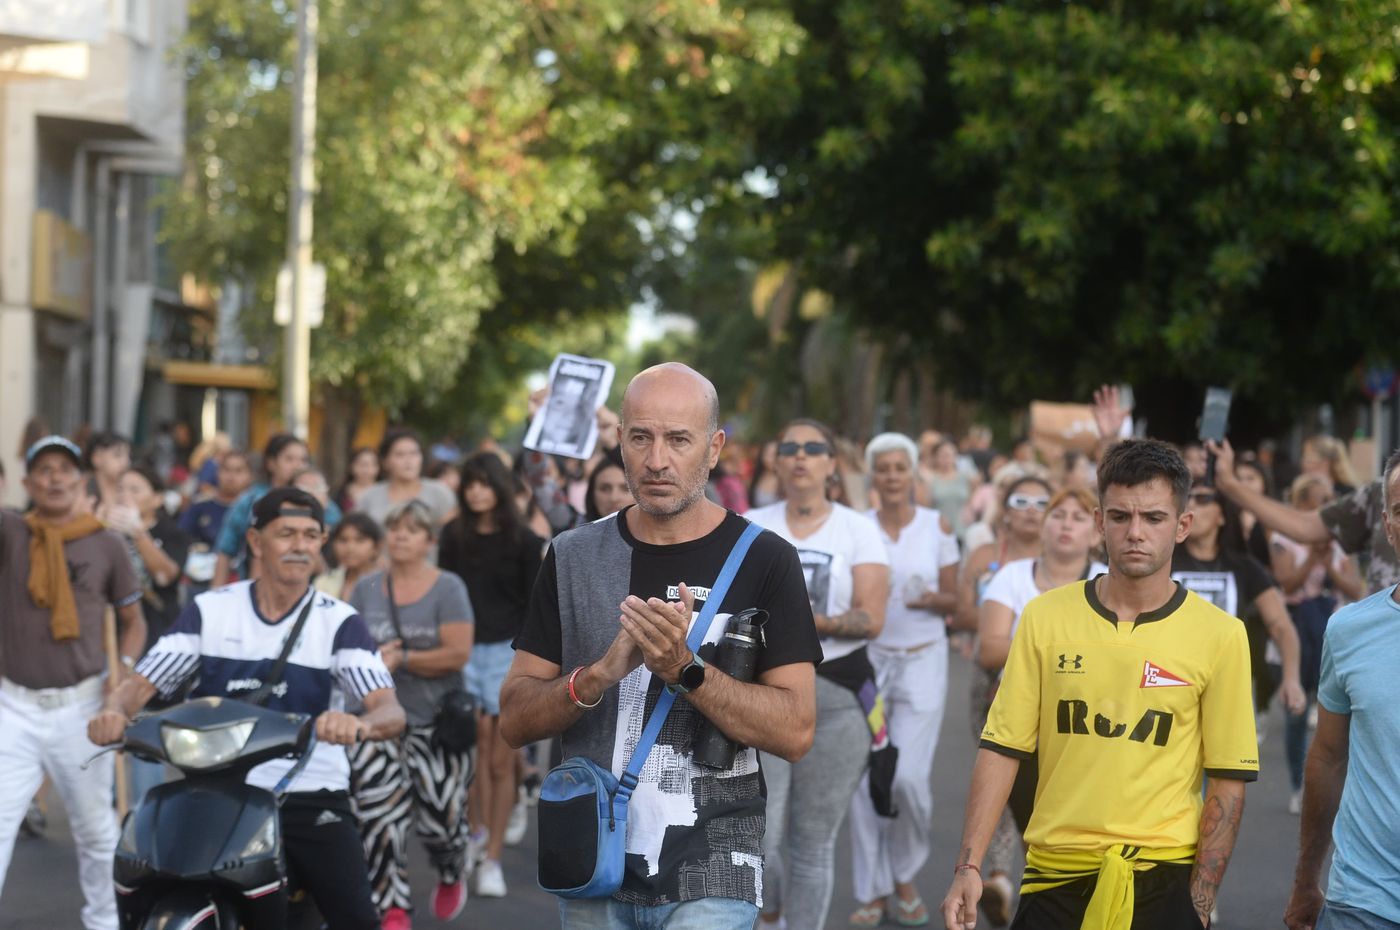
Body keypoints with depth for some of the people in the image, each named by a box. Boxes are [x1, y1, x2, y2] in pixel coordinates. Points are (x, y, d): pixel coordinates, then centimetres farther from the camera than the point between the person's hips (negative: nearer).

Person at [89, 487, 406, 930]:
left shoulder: (340, 622, 0)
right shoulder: (209, 611, 6)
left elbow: (391, 711, -12)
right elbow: (141, 684, 3)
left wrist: (360, 724, -36)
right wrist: (113, 712, -22)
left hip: (312, 796, -1)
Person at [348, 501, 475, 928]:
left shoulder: (448, 588, -3)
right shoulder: (366, 589, 9)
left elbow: (458, 653, -12)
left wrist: (401, 659, -14)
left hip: (436, 721, -2)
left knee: (438, 818, 1)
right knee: (378, 816, -11)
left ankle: (452, 874, 36)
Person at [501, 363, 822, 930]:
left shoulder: (762, 560, -2)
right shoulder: (573, 557, 7)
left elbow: (795, 732, -9)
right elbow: (515, 721, 3)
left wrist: (685, 670, -21)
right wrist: (600, 675, -16)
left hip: (709, 881, -3)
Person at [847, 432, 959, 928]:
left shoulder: (937, 526, 2)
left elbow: (953, 600, 7)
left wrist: (932, 599, -14)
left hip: (922, 659, -1)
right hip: (868, 658, 1)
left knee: (908, 776, -11)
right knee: (865, 779, -2)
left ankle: (905, 875, 13)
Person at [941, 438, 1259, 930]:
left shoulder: (1220, 635, -2)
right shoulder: (1044, 617, 3)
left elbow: (1228, 782, -1)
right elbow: (1002, 748, 3)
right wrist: (969, 867, -5)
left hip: (1163, 878, -1)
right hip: (1053, 873, 2)